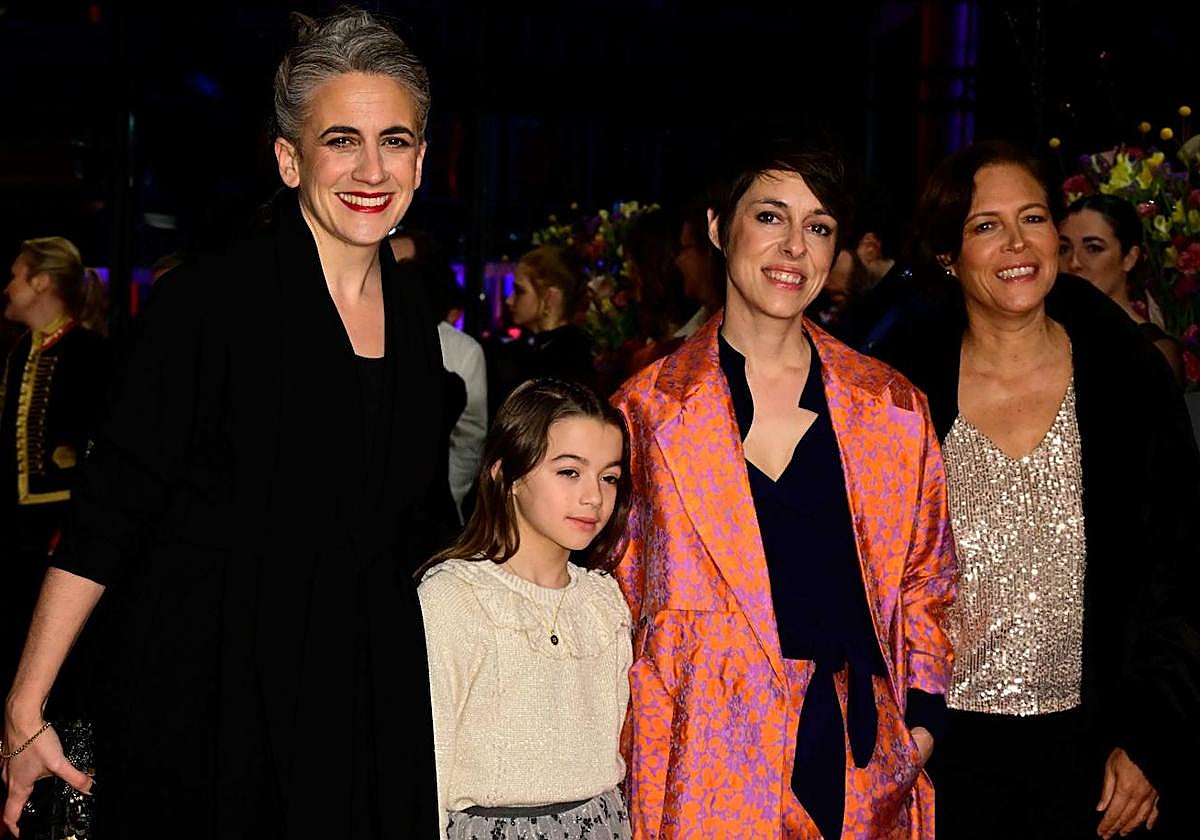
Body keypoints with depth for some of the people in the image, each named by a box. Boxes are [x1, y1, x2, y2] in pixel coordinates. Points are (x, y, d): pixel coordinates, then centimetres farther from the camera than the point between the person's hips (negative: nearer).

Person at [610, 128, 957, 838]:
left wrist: (922, 719, 2)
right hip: (709, 773, -1)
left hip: (865, 767, 2)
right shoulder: (647, 411, 1)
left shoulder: (894, 410, 5)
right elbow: (618, 595, 6)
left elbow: (924, 581, 13)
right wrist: (628, 763, 0)